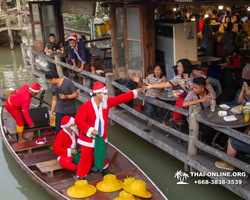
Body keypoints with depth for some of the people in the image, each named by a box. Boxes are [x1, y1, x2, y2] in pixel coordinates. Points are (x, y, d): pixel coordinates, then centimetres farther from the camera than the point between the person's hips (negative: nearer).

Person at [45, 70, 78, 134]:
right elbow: (54, 99, 13)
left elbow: (76, 94, -10)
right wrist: (51, 112, 12)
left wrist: (65, 96, -23)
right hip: (59, 112, 4)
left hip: (71, 111, -4)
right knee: (58, 130, -1)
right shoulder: (53, 86, 5)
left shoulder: (68, 82, -12)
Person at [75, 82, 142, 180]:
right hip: (88, 138, -6)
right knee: (86, 158, 3)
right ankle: (81, 177, 21)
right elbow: (78, 120, -28)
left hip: (101, 137, 6)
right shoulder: (86, 106, -24)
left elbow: (120, 98, 0)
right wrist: (90, 130, -35)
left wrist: (134, 92, -2)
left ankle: (105, 170, 49)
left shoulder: (107, 102, -5)